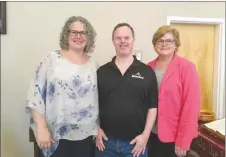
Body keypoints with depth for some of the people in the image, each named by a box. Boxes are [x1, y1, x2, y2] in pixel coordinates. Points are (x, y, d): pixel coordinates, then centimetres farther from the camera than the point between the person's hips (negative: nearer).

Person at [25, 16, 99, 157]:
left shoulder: (93, 64, 6)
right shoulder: (52, 59, -4)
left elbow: (99, 99, 9)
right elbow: (36, 94, -7)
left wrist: (98, 129, 7)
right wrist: (42, 128, -11)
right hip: (56, 136, -2)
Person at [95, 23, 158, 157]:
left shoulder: (147, 72, -2)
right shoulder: (102, 72, 3)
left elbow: (153, 106, -1)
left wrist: (145, 135, -6)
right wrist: (97, 129, -1)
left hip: (136, 142, -1)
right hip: (106, 140, 2)